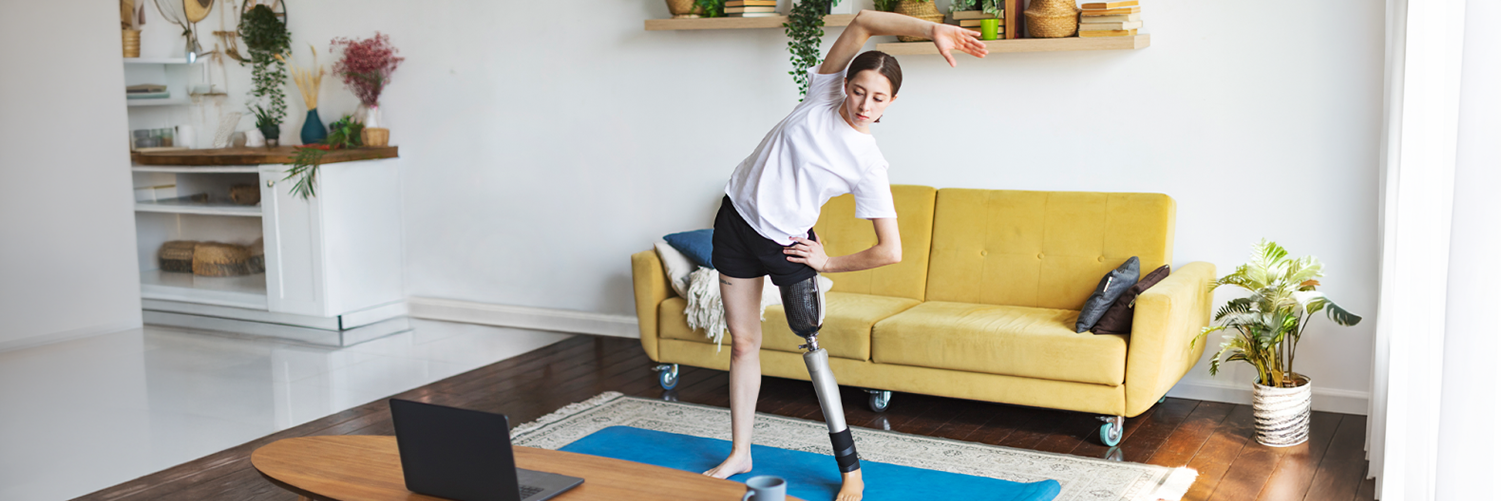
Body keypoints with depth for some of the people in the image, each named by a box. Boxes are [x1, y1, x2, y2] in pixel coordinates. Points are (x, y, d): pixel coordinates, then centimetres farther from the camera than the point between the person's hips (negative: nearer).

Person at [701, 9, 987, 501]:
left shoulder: (868, 165, -18)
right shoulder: (825, 92, -8)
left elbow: (891, 252, -19)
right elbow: (864, 22, -16)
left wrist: (828, 263, -9)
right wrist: (930, 28, -28)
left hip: (786, 243, -3)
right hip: (736, 219, 4)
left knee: (812, 345, -3)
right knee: (743, 343, 10)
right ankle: (740, 454, 24)